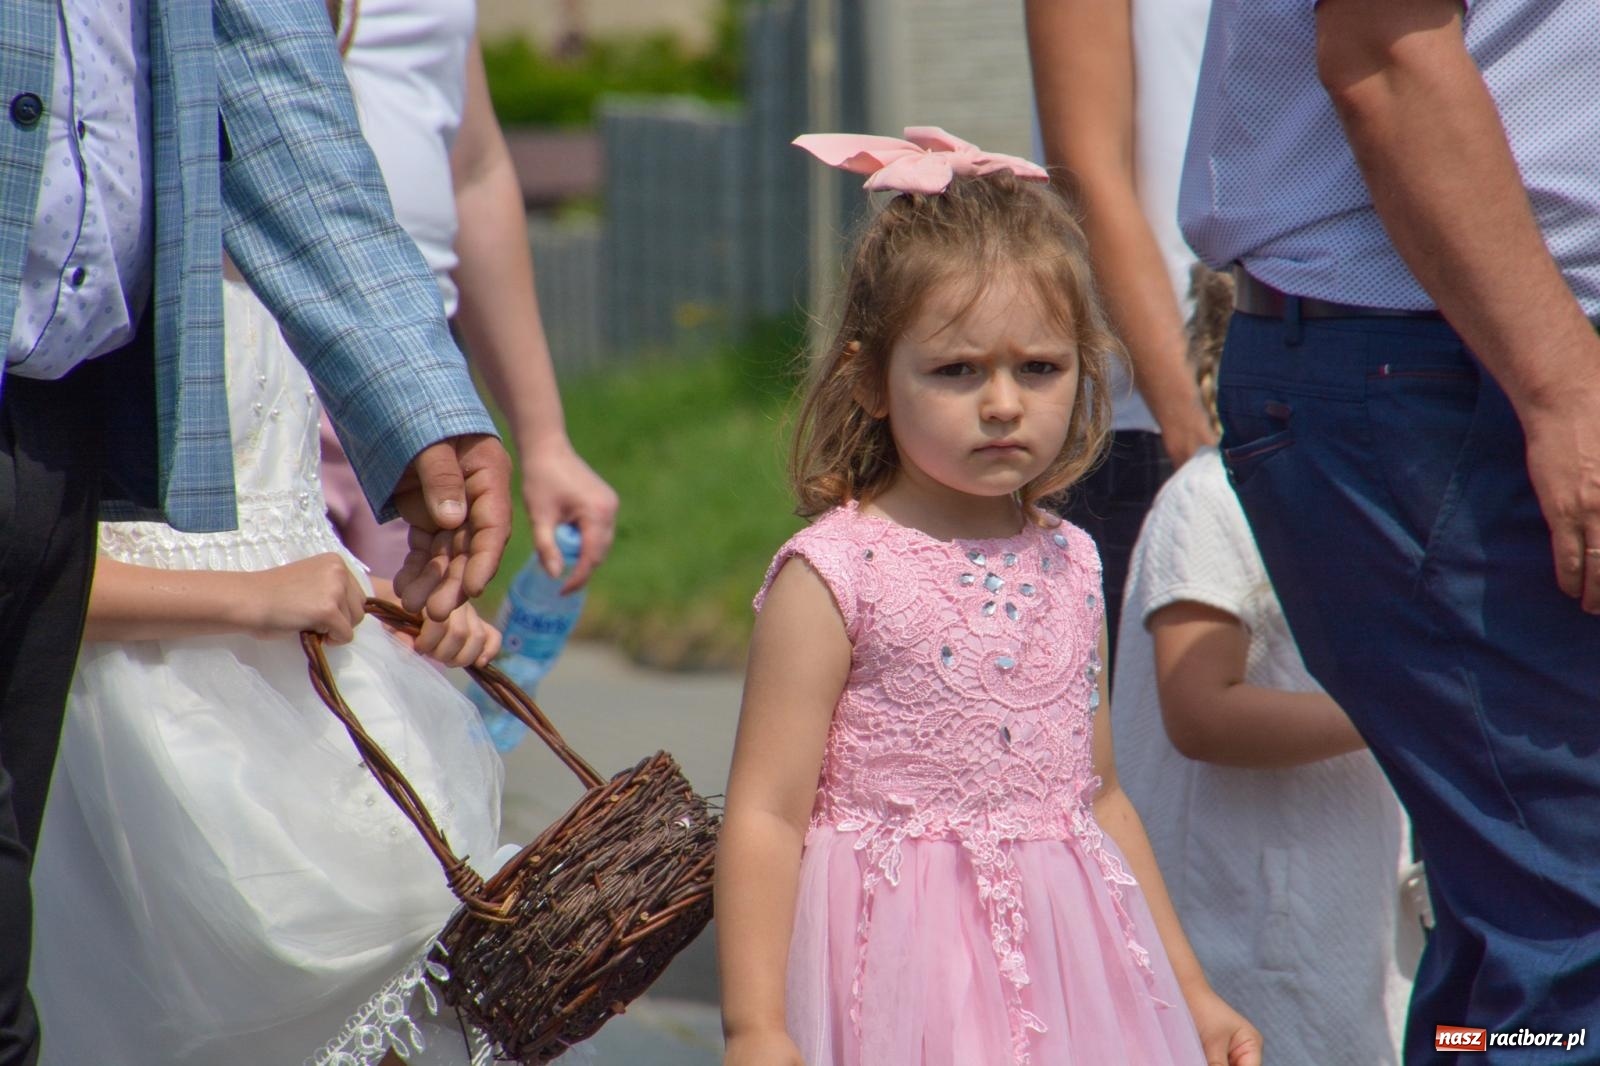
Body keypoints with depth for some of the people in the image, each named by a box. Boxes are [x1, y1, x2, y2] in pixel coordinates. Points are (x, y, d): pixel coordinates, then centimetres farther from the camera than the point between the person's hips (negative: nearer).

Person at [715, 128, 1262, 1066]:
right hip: (904, 985, -5)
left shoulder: (1068, 565, 10)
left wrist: (1189, 988, 23)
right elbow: (766, 815, -10)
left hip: (1066, 969, 5)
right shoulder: (830, 574, -9)